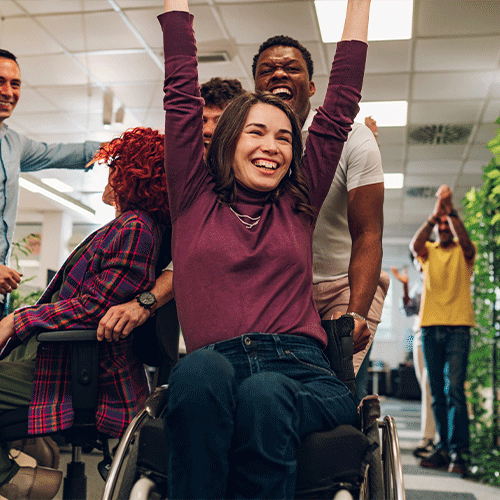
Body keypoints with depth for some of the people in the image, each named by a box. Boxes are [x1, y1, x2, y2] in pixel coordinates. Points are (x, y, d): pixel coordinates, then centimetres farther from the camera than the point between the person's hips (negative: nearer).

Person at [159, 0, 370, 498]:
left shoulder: (297, 207, 19)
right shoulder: (193, 200, 16)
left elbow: (341, 102, 21)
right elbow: (181, 92, 15)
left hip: (301, 373, 1)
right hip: (209, 378, -1)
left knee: (262, 395, -34)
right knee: (202, 369, -35)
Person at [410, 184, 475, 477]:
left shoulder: (464, 252, 10)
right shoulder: (428, 251, 15)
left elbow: (467, 243, -15)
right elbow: (414, 245, -9)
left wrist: (451, 210, -22)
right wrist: (434, 214, -21)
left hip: (458, 327, -3)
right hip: (431, 326, 3)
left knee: (455, 390, -12)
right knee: (438, 393, 5)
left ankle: (458, 452, -12)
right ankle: (444, 448, 10)